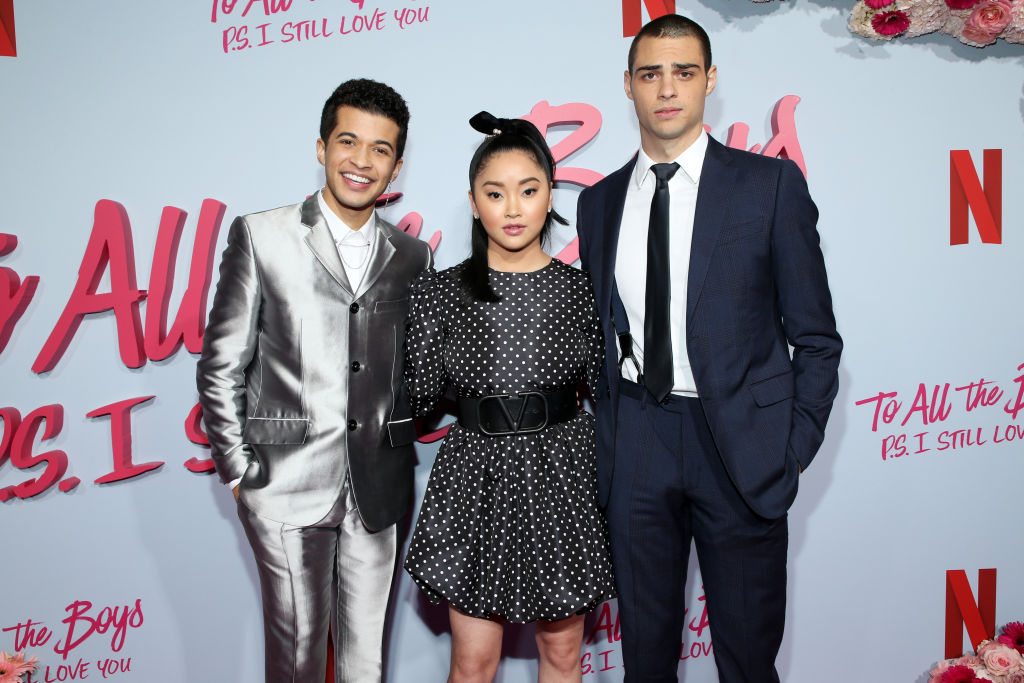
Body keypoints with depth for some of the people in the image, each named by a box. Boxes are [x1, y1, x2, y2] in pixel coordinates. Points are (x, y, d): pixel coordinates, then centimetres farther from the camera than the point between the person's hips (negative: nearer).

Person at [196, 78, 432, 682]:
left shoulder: (413, 256, 8)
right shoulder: (261, 237, -1)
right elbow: (221, 367, -1)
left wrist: (402, 449, 5)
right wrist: (240, 472, -3)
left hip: (380, 490, 3)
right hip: (288, 486, -3)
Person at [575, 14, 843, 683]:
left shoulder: (772, 184, -1)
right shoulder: (599, 202, 9)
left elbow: (816, 337, 0)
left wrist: (796, 447, -6)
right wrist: (604, 434, 5)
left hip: (740, 442, -2)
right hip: (636, 445, 3)